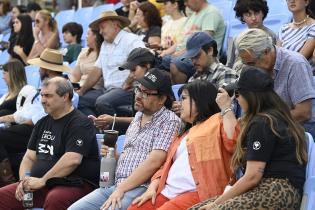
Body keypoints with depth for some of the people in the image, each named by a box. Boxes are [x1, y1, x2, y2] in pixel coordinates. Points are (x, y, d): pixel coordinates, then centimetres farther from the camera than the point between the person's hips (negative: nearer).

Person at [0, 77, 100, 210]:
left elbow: (73, 160, -19)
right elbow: (29, 157, 19)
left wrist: (43, 180, -16)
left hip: (75, 184, -8)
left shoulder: (80, 123, -7)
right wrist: (23, 181, -1)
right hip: (41, 184, 8)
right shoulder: (43, 123, 20)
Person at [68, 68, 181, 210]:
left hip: (140, 188, -8)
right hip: (116, 185, 8)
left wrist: (121, 189, -18)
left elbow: (154, 161, -17)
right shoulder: (138, 117, 19)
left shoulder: (169, 121, -7)